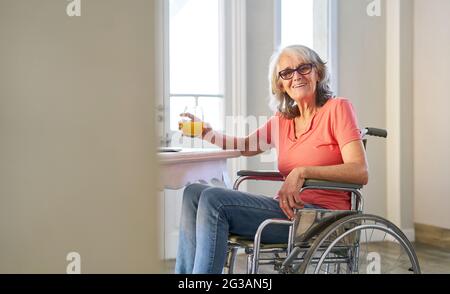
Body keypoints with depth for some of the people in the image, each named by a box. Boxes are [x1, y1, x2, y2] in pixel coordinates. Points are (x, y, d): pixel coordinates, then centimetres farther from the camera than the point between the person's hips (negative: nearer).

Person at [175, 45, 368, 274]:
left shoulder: (337, 109, -2)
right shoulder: (282, 120, 17)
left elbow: (360, 173, -13)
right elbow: (246, 146, 33)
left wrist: (303, 172, -23)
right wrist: (207, 133, 15)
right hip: (288, 209, 7)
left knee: (214, 199, -21)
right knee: (194, 193, -4)